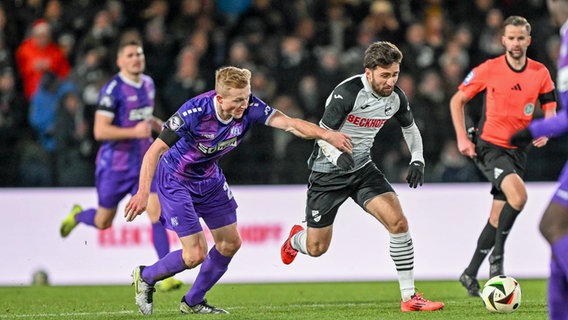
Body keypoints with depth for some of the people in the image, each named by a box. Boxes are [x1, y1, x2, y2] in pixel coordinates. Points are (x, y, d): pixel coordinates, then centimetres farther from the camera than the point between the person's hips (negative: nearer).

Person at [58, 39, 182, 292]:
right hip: (115, 165, -5)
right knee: (103, 223, 11)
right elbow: (100, 131, -22)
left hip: (145, 164, 5)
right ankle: (77, 215, 46)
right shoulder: (112, 90, -16)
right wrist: (134, 131, -29)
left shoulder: (148, 84, 7)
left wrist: (158, 125, 9)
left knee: (157, 213, -13)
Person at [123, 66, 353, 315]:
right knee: (195, 255, -10)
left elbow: (289, 123, -26)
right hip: (175, 180, -7)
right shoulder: (194, 112, -34)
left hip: (209, 177, 7)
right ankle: (145, 277, 18)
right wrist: (143, 193, -38)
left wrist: (326, 135, -42)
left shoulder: (249, 107, -20)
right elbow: (155, 151, -30)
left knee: (230, 243, 9)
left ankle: (193, 301, 28)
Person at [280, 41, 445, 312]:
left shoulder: (396, 97, -6)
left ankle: (409, 297, -12)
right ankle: (295, 239, 44)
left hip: (363, 168, 4)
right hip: (328, 172, -4)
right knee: (317, 249, 3)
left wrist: (417, 160, -2)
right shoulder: (346, 93, -24)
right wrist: (337, 155, -41)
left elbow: (410, 127, 14)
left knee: (398, 222, -19)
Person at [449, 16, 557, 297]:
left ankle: (470, 274, 22)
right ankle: (497, 256, -12)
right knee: (518, 196, -28)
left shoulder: (540, 73, 2)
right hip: (489, 146, -4)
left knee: (497, 216, 7)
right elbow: (457, 100, 3)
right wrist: (462, 138, -6)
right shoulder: (488, 70, -7)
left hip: (517, 150, 4)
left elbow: (551, 111, 10)